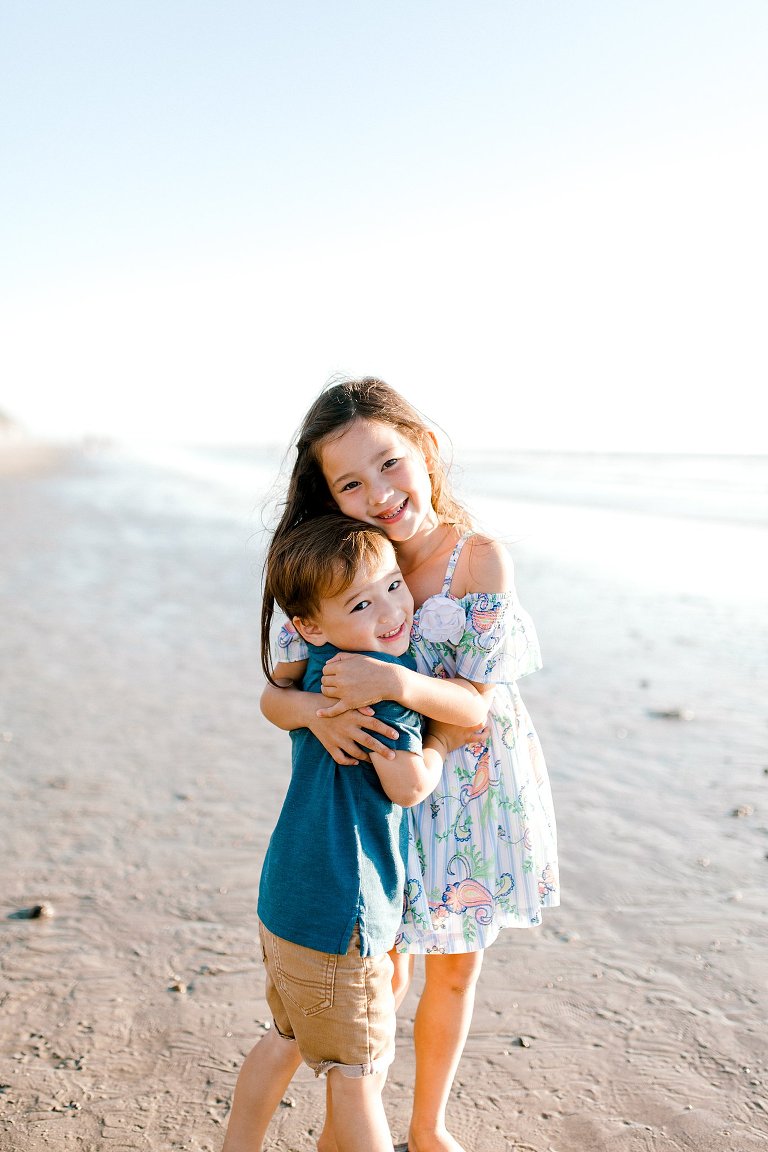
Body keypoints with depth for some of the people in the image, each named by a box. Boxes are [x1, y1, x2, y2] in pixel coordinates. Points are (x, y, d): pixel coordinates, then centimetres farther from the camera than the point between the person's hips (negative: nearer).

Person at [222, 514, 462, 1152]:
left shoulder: (322, 667, 4)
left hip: (287, 898, 9)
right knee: (359, 1070, 11)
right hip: (339, 912, -9)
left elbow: (278, 676, 27)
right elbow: (409, 783, -21)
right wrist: (448, 725, -7)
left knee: (287, 1040, 28)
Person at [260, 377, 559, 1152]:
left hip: (476, 797, 0)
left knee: (455, 972, 18)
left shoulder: (481, 558, -18)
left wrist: (396, 684, -40)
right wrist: (315, 709, -33)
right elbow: (272, 693, -10)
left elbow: (482, 703, -21)